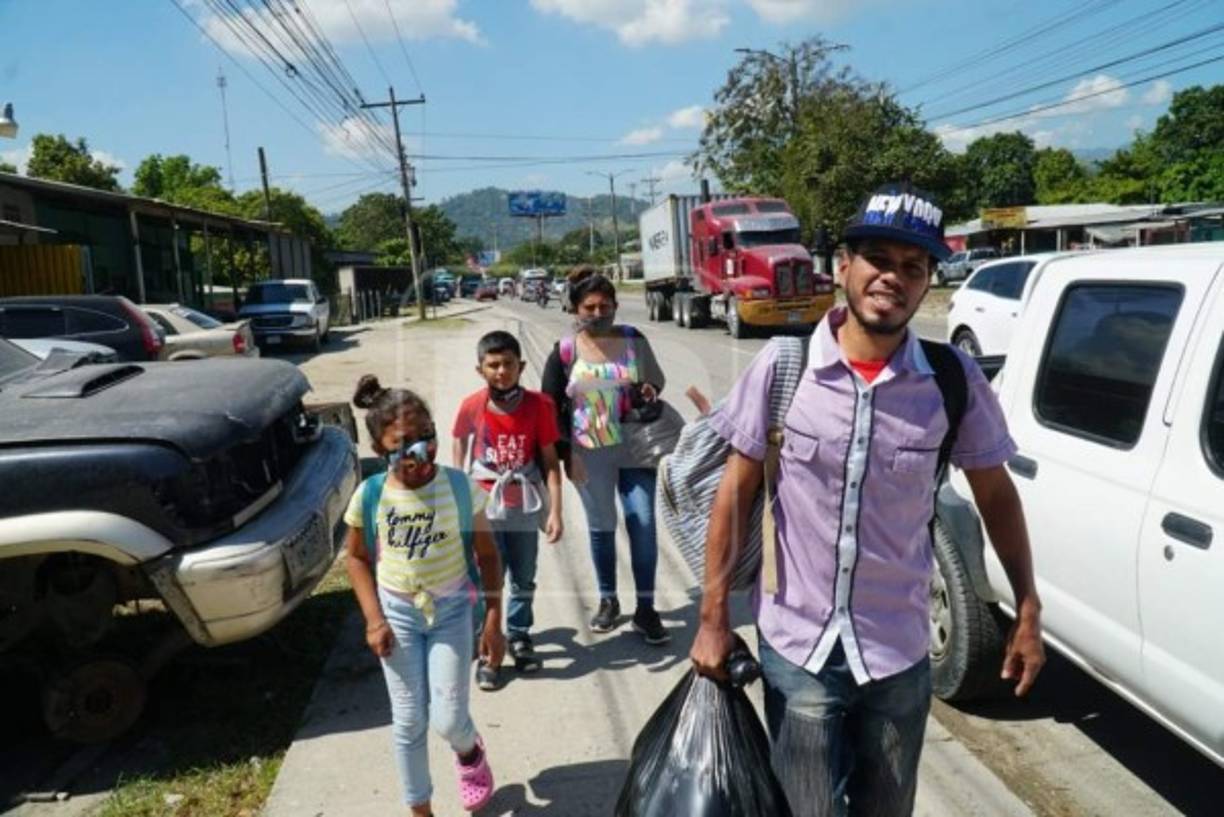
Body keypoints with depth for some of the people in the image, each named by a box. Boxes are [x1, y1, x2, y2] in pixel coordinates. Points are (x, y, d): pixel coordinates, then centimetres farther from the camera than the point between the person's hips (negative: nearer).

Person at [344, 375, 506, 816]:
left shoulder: (460, 488, -17)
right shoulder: (370, 496, -15)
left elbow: (487, 554, -7)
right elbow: (357, 558, 1)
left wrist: (493, 621, -7)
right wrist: (373, 619, -6)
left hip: (452, 611, -1)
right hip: (398, 614, 1)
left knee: (448, 720, 1)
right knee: (409, 722, 9)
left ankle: (470, 752, 39)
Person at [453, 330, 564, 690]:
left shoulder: (539, 405, -10)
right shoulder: (471, 407, -10)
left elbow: (550, 461, -6)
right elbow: (459, 456, 4)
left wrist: (555, 511, -9)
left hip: (525, 507, 1)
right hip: (484, 507, -1)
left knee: (524, 581, 15)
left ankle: (519, 639, 36)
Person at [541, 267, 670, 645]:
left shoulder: (633, 339, 0)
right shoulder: (564, 351, -5)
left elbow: (657, 378, 13)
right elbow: (550, 407, 0)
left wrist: (650, 389, -11)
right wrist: (565, 452, -5)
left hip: (636, 448, 1)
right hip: (590, 455, -1)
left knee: (643, 523, 1)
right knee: (601, 527, 11)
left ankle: (645, 609, 13)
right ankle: (608, 601, 29)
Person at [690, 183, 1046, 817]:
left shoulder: (954, 381, -9)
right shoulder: (782, 366, -12)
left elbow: (996, 495, 5)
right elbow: (735, 492, -6)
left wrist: (1028, 611, 4)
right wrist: (713, 618, -6)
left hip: (899, 655, 2)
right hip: (796, 650, -1)